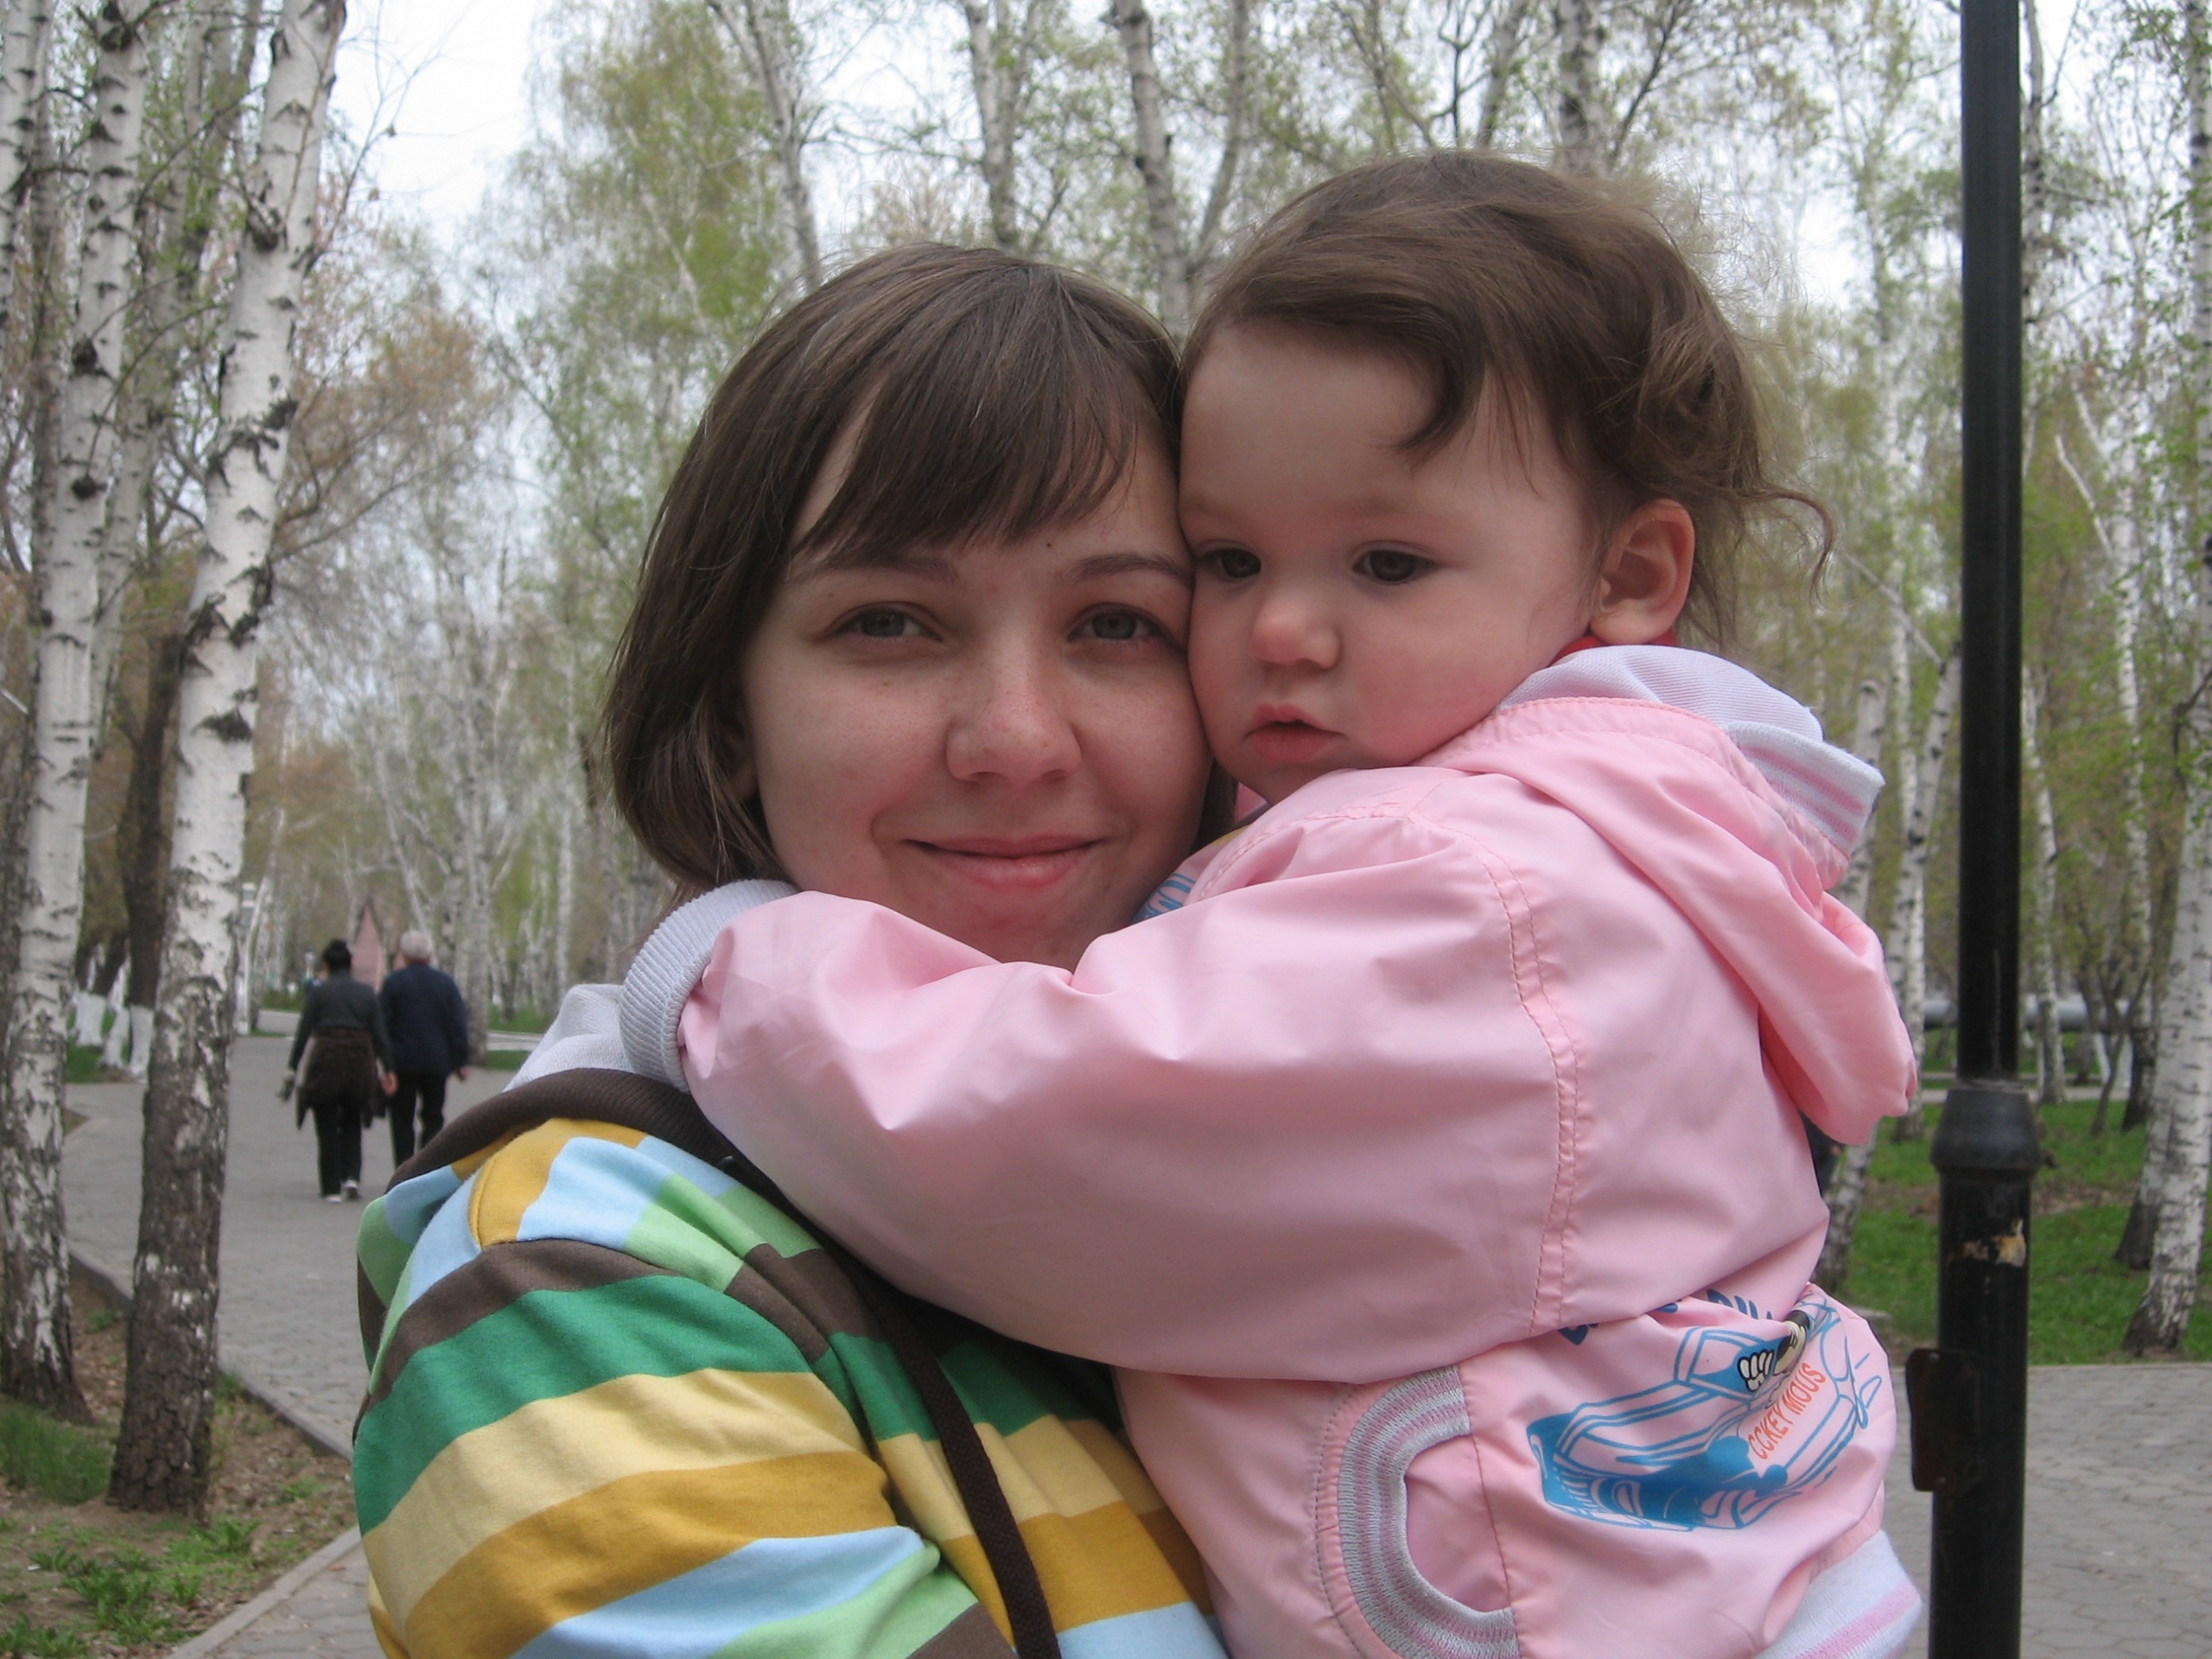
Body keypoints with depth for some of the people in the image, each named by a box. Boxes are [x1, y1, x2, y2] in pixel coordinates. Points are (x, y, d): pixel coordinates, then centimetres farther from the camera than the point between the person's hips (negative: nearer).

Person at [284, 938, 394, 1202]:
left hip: (326, 1060, -2)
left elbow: (303, 1032, -2)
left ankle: (332, 1188, 3)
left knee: (327, 1127, 6)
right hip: (361, 1060, 2)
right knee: (352, 1125, 18)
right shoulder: (367, 993, 7)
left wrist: (291, 1069, 2)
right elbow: (380, 1035, 5)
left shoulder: (318, 991, 0)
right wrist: (386, 1070, 10)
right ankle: (352, 1177, 0)